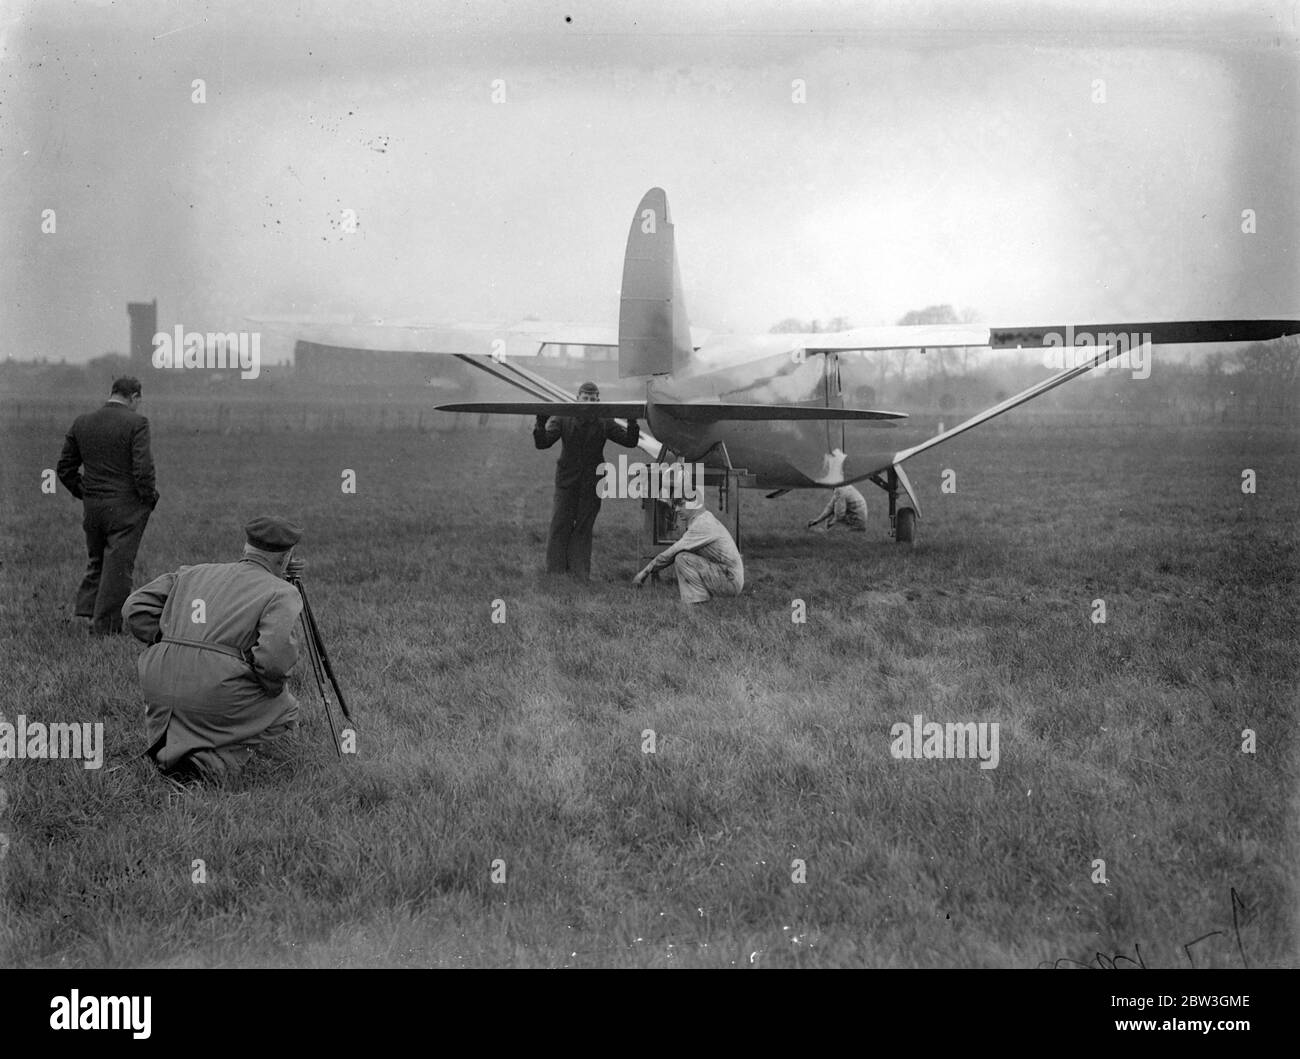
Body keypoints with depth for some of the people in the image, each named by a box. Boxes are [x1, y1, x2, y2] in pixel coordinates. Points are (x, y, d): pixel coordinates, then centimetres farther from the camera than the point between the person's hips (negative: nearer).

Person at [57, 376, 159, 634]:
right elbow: (142, 469, -19)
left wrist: (84, 494, 18)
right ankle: (104, 628, 7)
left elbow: (65, 469, 9)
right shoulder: (136, 423, -12)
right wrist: (148, 498, -4)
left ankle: (85, 609, 15)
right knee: (118, 566, 3)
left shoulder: (81, 423, 6)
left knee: (97, 561, 21)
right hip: (126, 507, -5)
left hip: (92, 506, 5)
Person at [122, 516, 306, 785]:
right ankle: (215, 762, -4)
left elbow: (135, 608, 14)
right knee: (285, 713, 17)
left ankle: (165, 748, 16)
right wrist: (273, 688, 5)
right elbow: (276, 656, -15)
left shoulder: (193, 574, 19)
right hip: (216, 695, -7)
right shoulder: (282, 594, 2)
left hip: (158, 689, 7)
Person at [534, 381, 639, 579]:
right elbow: (542, 443, -8)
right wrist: (541, 425, -27)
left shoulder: (604, 423, 0)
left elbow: (630, 442, -3)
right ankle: (556, 571, 4)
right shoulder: (563, 419, -2)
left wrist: (632, 423, -21)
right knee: (560, 525, -3)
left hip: (591, 483, 1)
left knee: (584, 527, 4)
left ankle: (580, 573, 9)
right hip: (567, 481, 0)